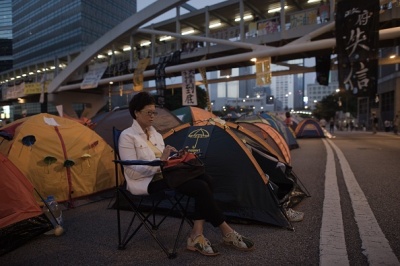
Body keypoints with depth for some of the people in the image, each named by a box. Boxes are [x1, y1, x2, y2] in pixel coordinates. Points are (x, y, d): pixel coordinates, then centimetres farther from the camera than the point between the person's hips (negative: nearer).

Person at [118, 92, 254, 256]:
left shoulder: (155, 134, 16)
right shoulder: (127, 136, -6)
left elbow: (163, 161, 14)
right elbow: (132, 171, -14)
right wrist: (161, 161, -20)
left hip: (163, 175, 8)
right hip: (147, 182, -8)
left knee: (205, 180, -19)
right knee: (200, 187, -25)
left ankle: (196, 236, -17)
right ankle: (226, 232, -8)